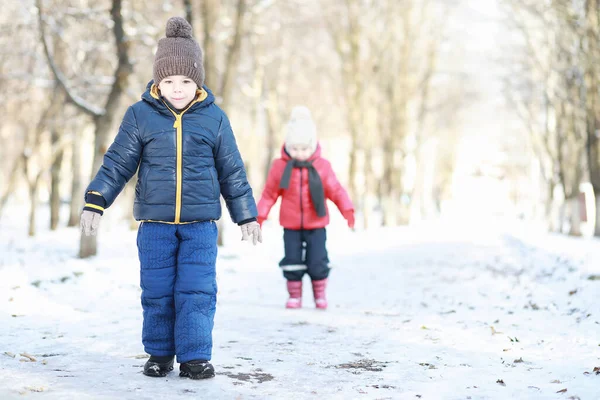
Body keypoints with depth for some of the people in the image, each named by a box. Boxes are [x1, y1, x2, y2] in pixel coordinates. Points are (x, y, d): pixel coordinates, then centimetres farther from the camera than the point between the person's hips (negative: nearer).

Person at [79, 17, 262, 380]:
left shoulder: (214, 118, 3)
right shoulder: (140, 115, 1)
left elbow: (232, 171, 9)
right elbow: (118, 163, 4)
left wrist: (247, 215, 11)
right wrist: (95, 202, -4)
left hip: (200, 223, 0)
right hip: (154, 223, 1)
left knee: (197, 291, -5)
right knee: (157, 292, 5)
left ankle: (195, 357, 6)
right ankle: (159, 354, 21)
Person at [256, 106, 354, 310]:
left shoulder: (322, 166, -6)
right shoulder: (280, 166, -5)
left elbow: (336, 190, -2)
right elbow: (269, 193, 3)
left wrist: (347, 210, -13)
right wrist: (260, 215, 0)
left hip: (316, 225, -1)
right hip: (291, 225, 1)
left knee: (317, 262, 0)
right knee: (292, 261, 3)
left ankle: (320, 294, 20)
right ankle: (294, 296, 18)